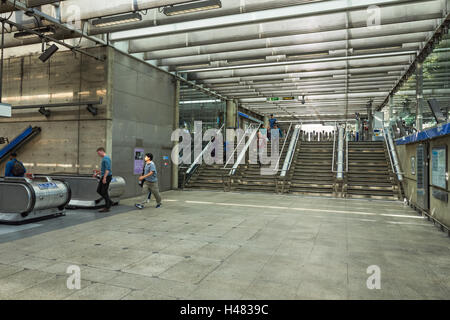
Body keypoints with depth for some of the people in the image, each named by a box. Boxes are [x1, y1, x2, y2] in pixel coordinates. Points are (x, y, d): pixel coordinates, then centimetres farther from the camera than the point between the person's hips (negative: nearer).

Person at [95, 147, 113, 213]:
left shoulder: (106, 158, -14)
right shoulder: (104, 158, 18)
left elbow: (108, 169, -23)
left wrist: (104, 178, -27)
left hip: (107, 177, -10)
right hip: (103, 177, 10)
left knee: (104, 192, -6)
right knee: (99, 190, 10)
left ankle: (107, 207, 1)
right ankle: (109, 202, 16)